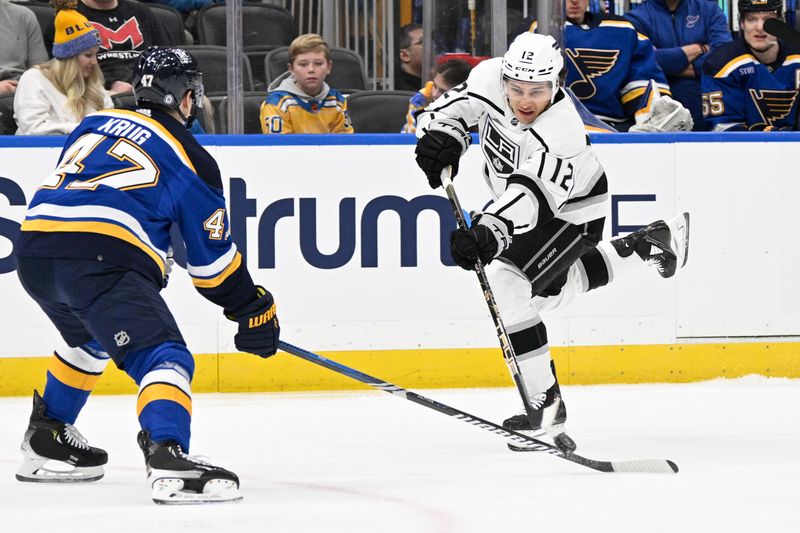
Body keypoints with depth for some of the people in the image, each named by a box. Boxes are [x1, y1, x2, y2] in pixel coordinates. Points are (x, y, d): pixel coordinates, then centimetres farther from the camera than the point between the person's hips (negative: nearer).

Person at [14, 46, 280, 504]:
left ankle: (46, 442, 40)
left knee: (90, 340, 34)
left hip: (34, 248, 7)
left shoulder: (95, 123, 25)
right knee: (164, 357, -12)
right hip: (100, 259, -7)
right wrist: (254, 309, 23)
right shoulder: (192, 159, 9)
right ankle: (167, 457, -37)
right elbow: (214, 259, 10)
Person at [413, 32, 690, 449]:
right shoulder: (490, 78, -23)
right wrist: (440, 134, -32)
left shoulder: (561, 135, -39)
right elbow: (452, 107, -10)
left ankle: (545, 405, -13)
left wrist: (488, 234, -65)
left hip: (570, 213, -8)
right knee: (556, 288, 28)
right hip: (517, 197, 8)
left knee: (506, 288, -22)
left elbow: (528, 197, -50)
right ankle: (647, 245, 47)